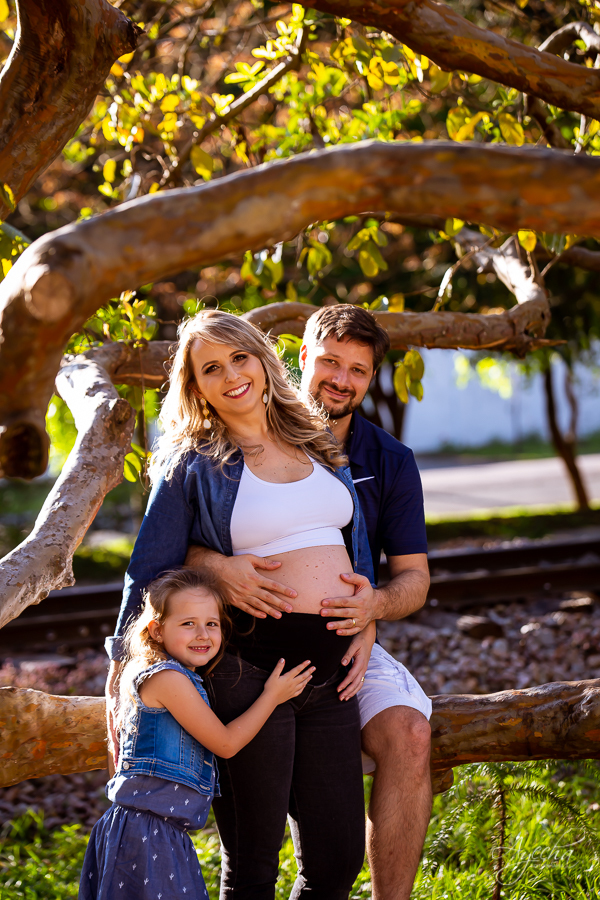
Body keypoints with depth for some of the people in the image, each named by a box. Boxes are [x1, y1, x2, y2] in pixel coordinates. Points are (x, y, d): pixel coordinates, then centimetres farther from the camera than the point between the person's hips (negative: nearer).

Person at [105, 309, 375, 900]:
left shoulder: (318, 446, 13)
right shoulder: (192, 464, 0)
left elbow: (355, 546, 20)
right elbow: (150, 570, 3)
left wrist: (365, 626, 11)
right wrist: (121, 668, 3)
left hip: (332, 669, 5)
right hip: (249, 668, -5)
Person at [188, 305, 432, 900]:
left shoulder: (391, 461, 6)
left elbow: (414, 576, 6)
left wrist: (377, 604, -19)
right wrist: (215, 565, -29)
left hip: (345, 641, 2)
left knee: (409, 734, -26)